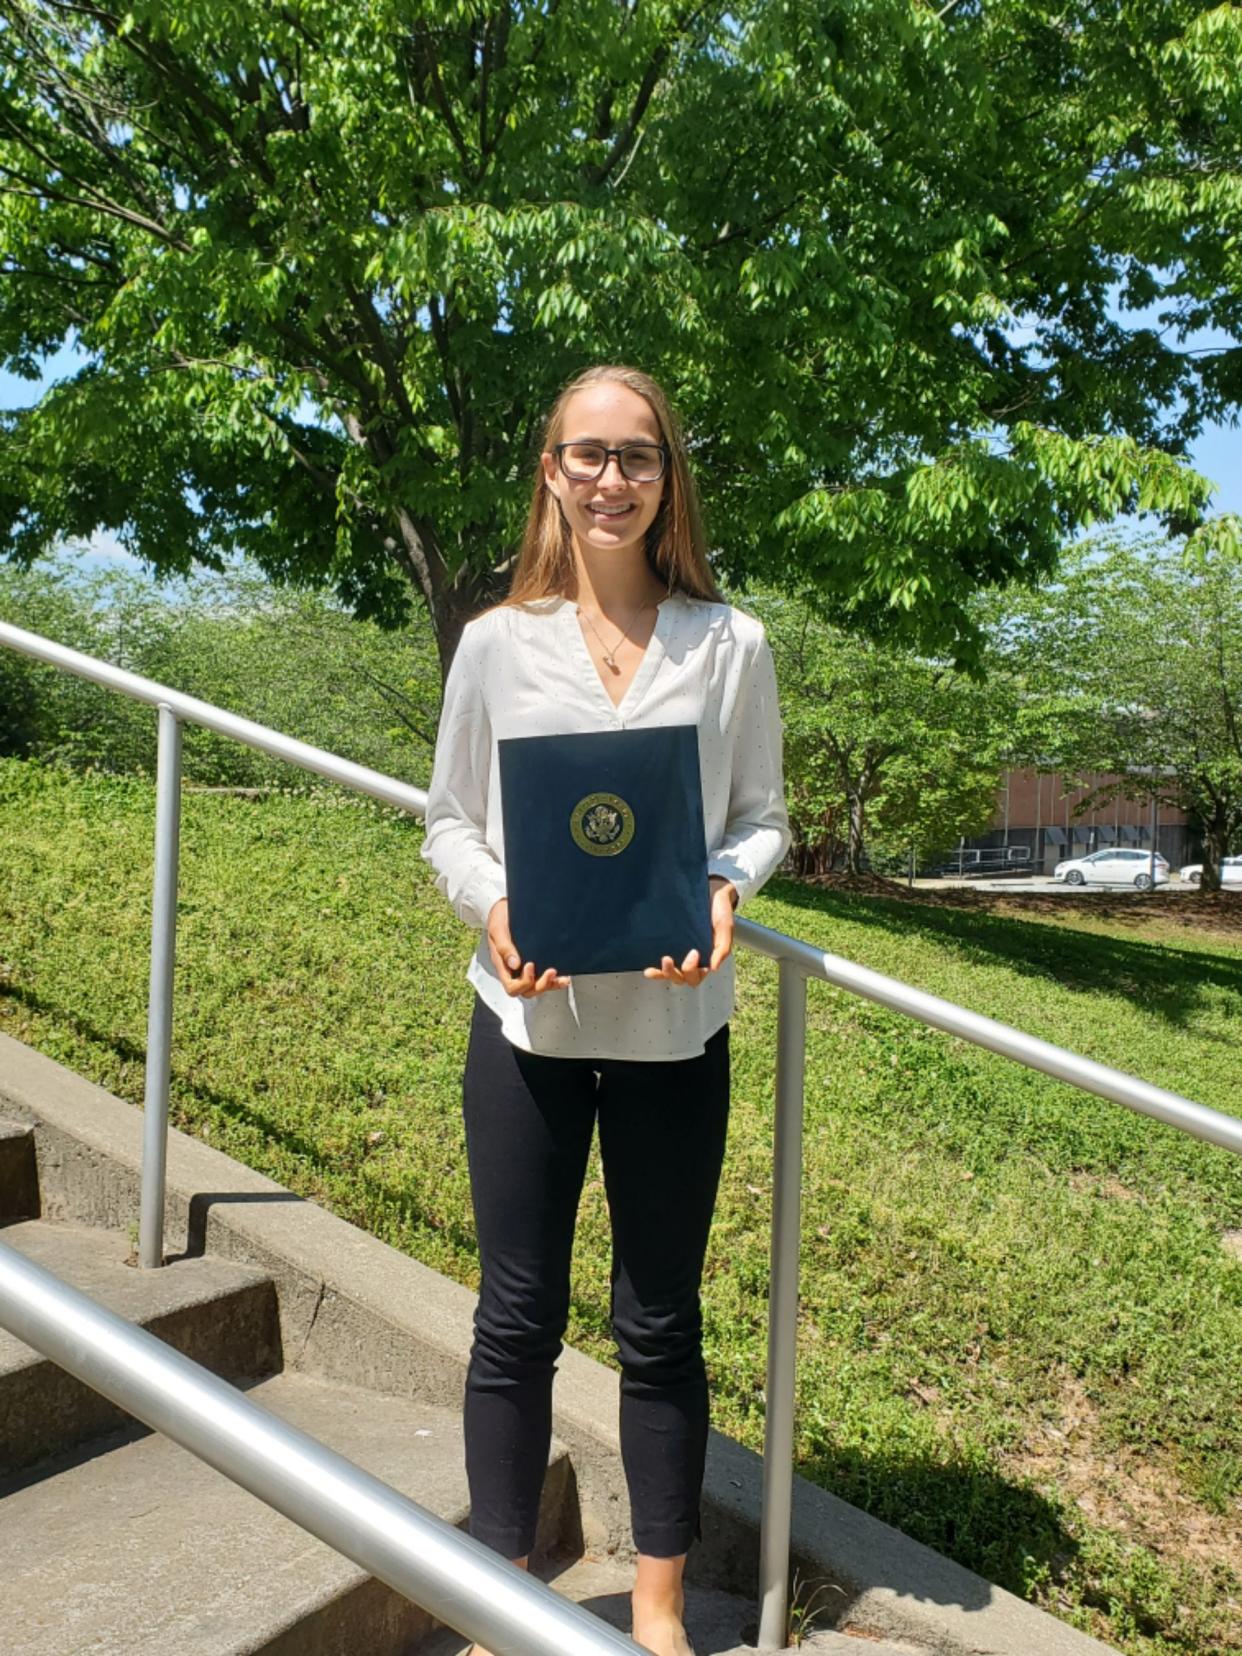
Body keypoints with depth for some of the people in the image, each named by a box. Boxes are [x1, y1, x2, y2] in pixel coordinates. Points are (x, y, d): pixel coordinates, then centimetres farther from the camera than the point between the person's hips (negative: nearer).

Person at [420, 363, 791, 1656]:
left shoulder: (730, 644, 0)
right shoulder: (498, 640, 0)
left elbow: (763, 816, 6)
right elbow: (449, 822, 4)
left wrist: (724, 889, -15)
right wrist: (491, 907, -15)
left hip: (673, 1026, 0)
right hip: (527, 1019, 0)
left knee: (660, 1328, 12)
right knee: (516, 1320, 11)